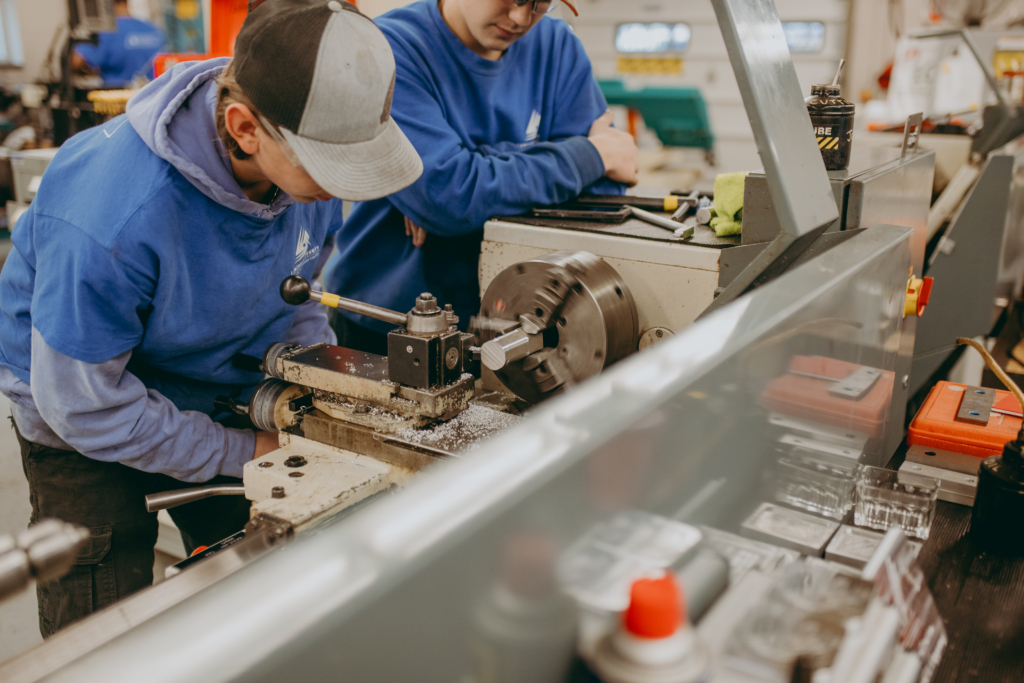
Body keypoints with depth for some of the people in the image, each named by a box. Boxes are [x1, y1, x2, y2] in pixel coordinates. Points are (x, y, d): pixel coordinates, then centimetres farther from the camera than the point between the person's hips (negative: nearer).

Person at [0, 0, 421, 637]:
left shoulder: (311, 161, -18)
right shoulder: (112, 222, -38)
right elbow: (83, 404, -25)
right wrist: (241, 452, -20)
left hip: (220, 389, 5)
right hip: (88, 436, -5)